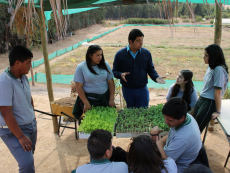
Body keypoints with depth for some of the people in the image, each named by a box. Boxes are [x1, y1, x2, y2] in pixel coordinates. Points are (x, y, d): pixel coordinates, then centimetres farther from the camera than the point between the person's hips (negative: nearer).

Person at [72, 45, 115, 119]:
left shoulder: (105, 65, 4)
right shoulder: (81, 67, -5)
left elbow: (110, 82, 5)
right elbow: (79, 87, -6)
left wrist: (111, 99, -2)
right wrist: (86, 103, -12)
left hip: (105, 99, 3)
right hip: (89, 99, -3)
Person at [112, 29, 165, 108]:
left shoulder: (146, 53, -1)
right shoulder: (120, 54, -5)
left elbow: (151, 69, 6)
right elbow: (115, 71, 0)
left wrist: (156, 77, -12)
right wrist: (121, 74, -21)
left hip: (142, 90, 1)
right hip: (127, 90, 0)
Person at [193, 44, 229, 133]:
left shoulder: (219, 70, -19)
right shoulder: (210, 67, 9)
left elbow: (218, 92, -18)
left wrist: (217, 111, -14)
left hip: (210, 103, -8)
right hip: (201, 99, 8)